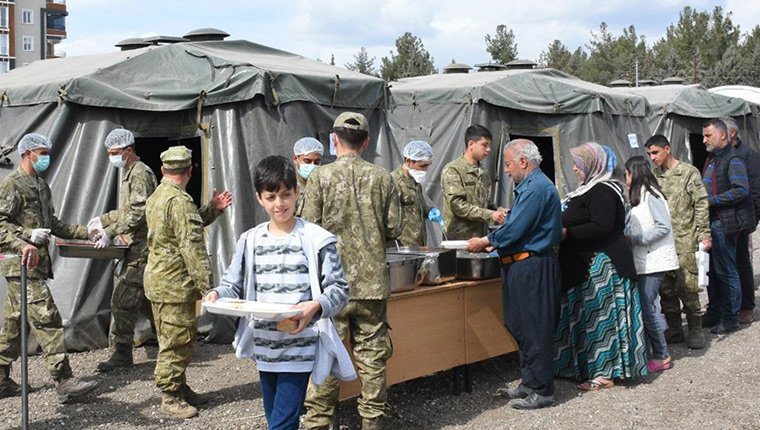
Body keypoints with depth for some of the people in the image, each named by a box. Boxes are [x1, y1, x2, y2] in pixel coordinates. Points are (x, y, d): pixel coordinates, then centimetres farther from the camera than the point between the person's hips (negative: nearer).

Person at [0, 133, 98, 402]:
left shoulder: (41, 186, 20)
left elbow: (52, 223, 28)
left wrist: (86, 232, 22)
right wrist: (24, 241, -32)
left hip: (37, 262, 10)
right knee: (46, 319, -12)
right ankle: (64, 382, -13)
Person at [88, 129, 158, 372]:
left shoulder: (140, 174, -12)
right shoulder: (130, 173, 20)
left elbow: (138, 213, -22)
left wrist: (110, 232, -22)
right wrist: (103, 220, 20)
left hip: (140, 249, -10)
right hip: (138, 249, 10)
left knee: (123, 300, -9)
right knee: (144, 299, 14)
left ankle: (121, 353, -4)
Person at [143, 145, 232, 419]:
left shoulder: (156, 197, 14)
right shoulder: (180, 200, -18)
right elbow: (192, 246, -22)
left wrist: (213, 209, 9)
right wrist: (207, 284, -21)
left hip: (158, 280, 10)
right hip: (175, 284, -10)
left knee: (171, 340, 17)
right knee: (177, 341, -4)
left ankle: (179, 388, 27)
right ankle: (170, 398, 2)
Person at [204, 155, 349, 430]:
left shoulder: (316, 239, -6)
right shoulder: (250, 241, 7)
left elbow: (339, 289, -6)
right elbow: (234, 285, 10)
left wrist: (316, 306, -25)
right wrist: (217, 294, -12)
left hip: (299, 348, -5)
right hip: (264, 347, 5)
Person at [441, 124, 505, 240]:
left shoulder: (483, 173, 16)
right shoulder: (452, 170, -7)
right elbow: (457, 205, -16)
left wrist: (498, 212, 1)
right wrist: (490, 215, -19)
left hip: (481, 238, 7)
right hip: (459, 238, -7)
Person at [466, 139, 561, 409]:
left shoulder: (536, 188, -17)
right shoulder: (530, 186, 17)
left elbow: (515, 229, -20)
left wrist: (484, 242, -8)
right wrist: (492, 242, 12)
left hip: (532, 267, -11)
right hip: (522, 265, 11)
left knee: (533, 331, -4)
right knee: (522, 328, 15)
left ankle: (541, 391, 4)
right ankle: (529, 384, 24)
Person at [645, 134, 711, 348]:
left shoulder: (689, 172, -3)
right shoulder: (653, 176, 11)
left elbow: (701, 206, -5)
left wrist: (704, 235, -9)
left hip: (684, 242, -5)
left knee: (687, 288, -5)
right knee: (665, 289, 7)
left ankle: (695, 329, 10)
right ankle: (674, 330, 19)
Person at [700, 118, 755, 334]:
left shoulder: (733, 160, -13)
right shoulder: (711, 159, 16)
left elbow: (741, 190, -23)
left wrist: (710, 201, -21)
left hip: (725, 224, -9)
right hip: (711, 223, 9)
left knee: (726, 272, -2)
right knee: (711, 270, 14)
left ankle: (730, 319, 6)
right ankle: (714, 313, 25)